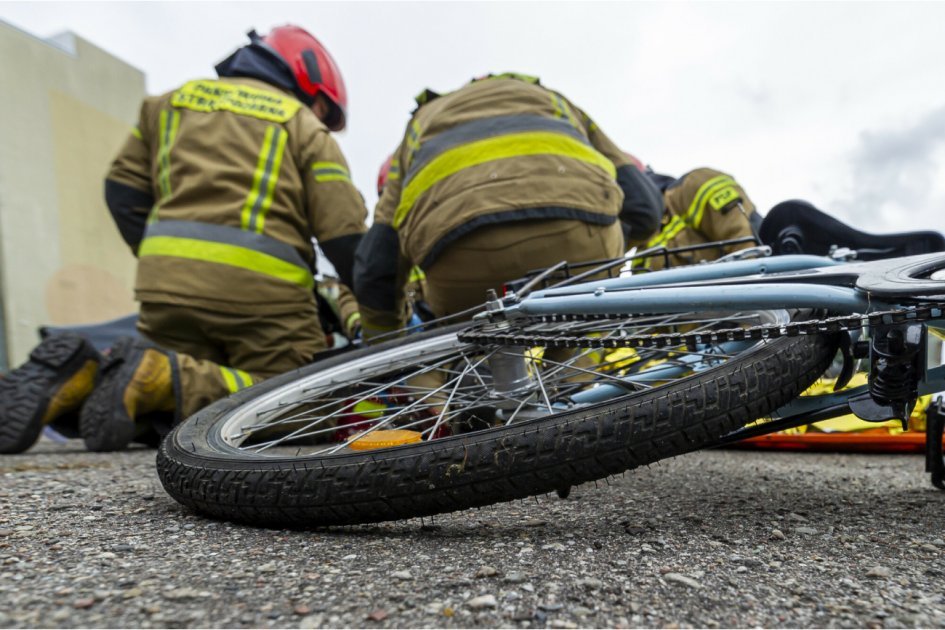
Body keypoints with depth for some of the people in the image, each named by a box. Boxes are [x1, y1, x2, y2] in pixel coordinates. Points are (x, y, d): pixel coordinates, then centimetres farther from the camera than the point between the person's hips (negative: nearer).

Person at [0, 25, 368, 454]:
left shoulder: (171, 102, 26)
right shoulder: (304, 126, 11)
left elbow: (123, 192, 21)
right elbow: (346, 236, 1)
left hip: (166, 276, 6)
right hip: (260, 285, -5)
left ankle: (81, 378, -8)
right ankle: (163, 377, -21)